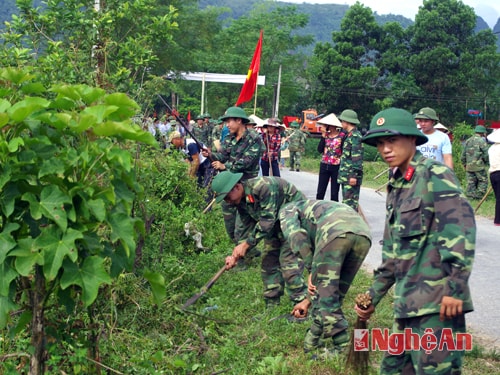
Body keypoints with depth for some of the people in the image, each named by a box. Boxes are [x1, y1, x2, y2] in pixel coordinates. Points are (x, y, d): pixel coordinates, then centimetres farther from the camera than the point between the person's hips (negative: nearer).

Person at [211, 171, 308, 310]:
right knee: (268, 262, 8)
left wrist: (246, 244, -28)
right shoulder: (241, 201, -4)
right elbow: (244, 228, 1)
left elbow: (267, 220, -32)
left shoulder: (263, 187, -32)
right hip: (276, 224, 9)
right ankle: (272, 307, 18)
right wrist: (236, 255, -9)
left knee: (289, 262, -17)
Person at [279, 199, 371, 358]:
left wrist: (311, 270, 4)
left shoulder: (287, 210, 28)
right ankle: (313, 341, 25)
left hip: (335, 232, -7)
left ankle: (342, 348, 4)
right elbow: (328, 274, 44)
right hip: (364, 235, 7)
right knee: (335, 295, 19)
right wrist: (308, 301, 50)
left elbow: (296, 235, 2)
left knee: (326, 295, 4)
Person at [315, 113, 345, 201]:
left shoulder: (342, 136, -8)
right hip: (324, 166, 4)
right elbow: (320, 150, -3)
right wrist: (323, 135, -7)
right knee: (320, 193, 4)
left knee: (334, 194, 4)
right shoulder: (326, 135, 6)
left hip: (336, 167, -4)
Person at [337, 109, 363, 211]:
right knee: (346, 202, 15)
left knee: (350, 202, -9)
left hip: (351, 176, -10)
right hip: (346, 176, 10)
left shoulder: (355, 136, -13)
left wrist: (354, 175, -22)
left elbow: (357, 157, -19)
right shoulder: (349, 135, 17)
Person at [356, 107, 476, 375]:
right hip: (407, 303, 9)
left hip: (437, 303, -9)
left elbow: (461, 229, -18)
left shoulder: (435, 175, -7)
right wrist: (374, 296, 23)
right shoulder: (396, 186, 17)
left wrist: (456, 288, -21)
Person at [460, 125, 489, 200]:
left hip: (469, 166, 6)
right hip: (479, 166, -6)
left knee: (471, 182, 10)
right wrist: (486, 162, 6)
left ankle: (470, 195, 8)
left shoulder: (467, 141, 14)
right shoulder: (481, 140, -6)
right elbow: (486, 154, -11)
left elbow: (463, 155, 15)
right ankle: (479, 195, -1)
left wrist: (464, 164, 24)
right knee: (483, 180, 4)